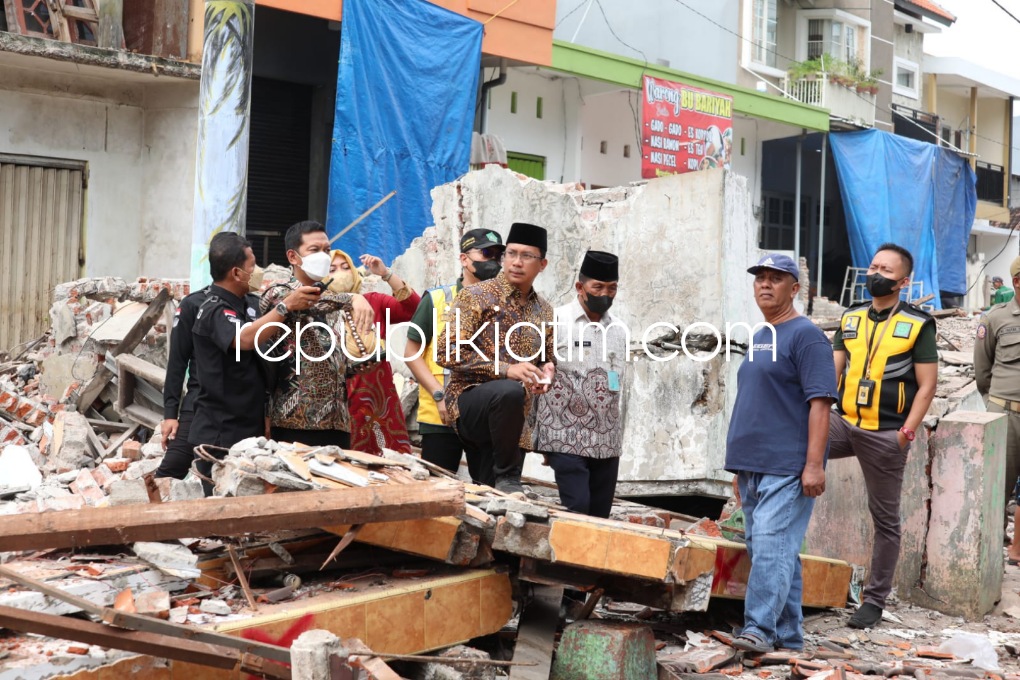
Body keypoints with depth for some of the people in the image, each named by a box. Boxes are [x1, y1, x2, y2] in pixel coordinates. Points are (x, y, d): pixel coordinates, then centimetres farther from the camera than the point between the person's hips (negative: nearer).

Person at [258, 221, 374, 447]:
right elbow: (308, 302, -24)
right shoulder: (278, 295, -2)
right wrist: (353, 298, -37)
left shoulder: (332, 304, 19)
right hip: (296, 423, -6)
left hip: (337, 423, 6)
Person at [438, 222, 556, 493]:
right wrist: (505, 369, -23)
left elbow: (548, 360, 26)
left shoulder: (544, 312, 12)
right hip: (468, 400, -5)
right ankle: (506, 477, -19)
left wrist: (547, 371, 0)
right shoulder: (476, 296, -4)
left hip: (513, 420, 6)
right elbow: (449, 353, -13)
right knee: (510, 391, -35)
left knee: (491, 495, 1)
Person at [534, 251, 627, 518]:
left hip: (607, 443, 5)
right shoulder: (556, 323, -4)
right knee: (576, 513, -13)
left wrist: (618, 439, 14)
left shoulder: (619, 331, 13)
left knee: (600, 516, 6)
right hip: (566, 439, -5)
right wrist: (538, 438, -11)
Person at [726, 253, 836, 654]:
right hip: (752, 466, 9)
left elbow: (820, 403, -15)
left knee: (772, 546, -14)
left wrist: (814, 465, -21)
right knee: (767, 549, 10)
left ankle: (759, 629, -14)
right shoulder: (758, 338, 18)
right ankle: (788, 635, 17)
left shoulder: (806, 336, -8)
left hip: (787, 468, -9)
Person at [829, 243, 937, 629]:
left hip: (885, 434, -4)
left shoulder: (918, 325, -2)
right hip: (845, 423, 4)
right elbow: (831, 370, 9)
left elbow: (927, 384, -5)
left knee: (885, 519, 5)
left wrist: (907, 432, -15)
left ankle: (875, 600, 15)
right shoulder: (851, 318, 11)